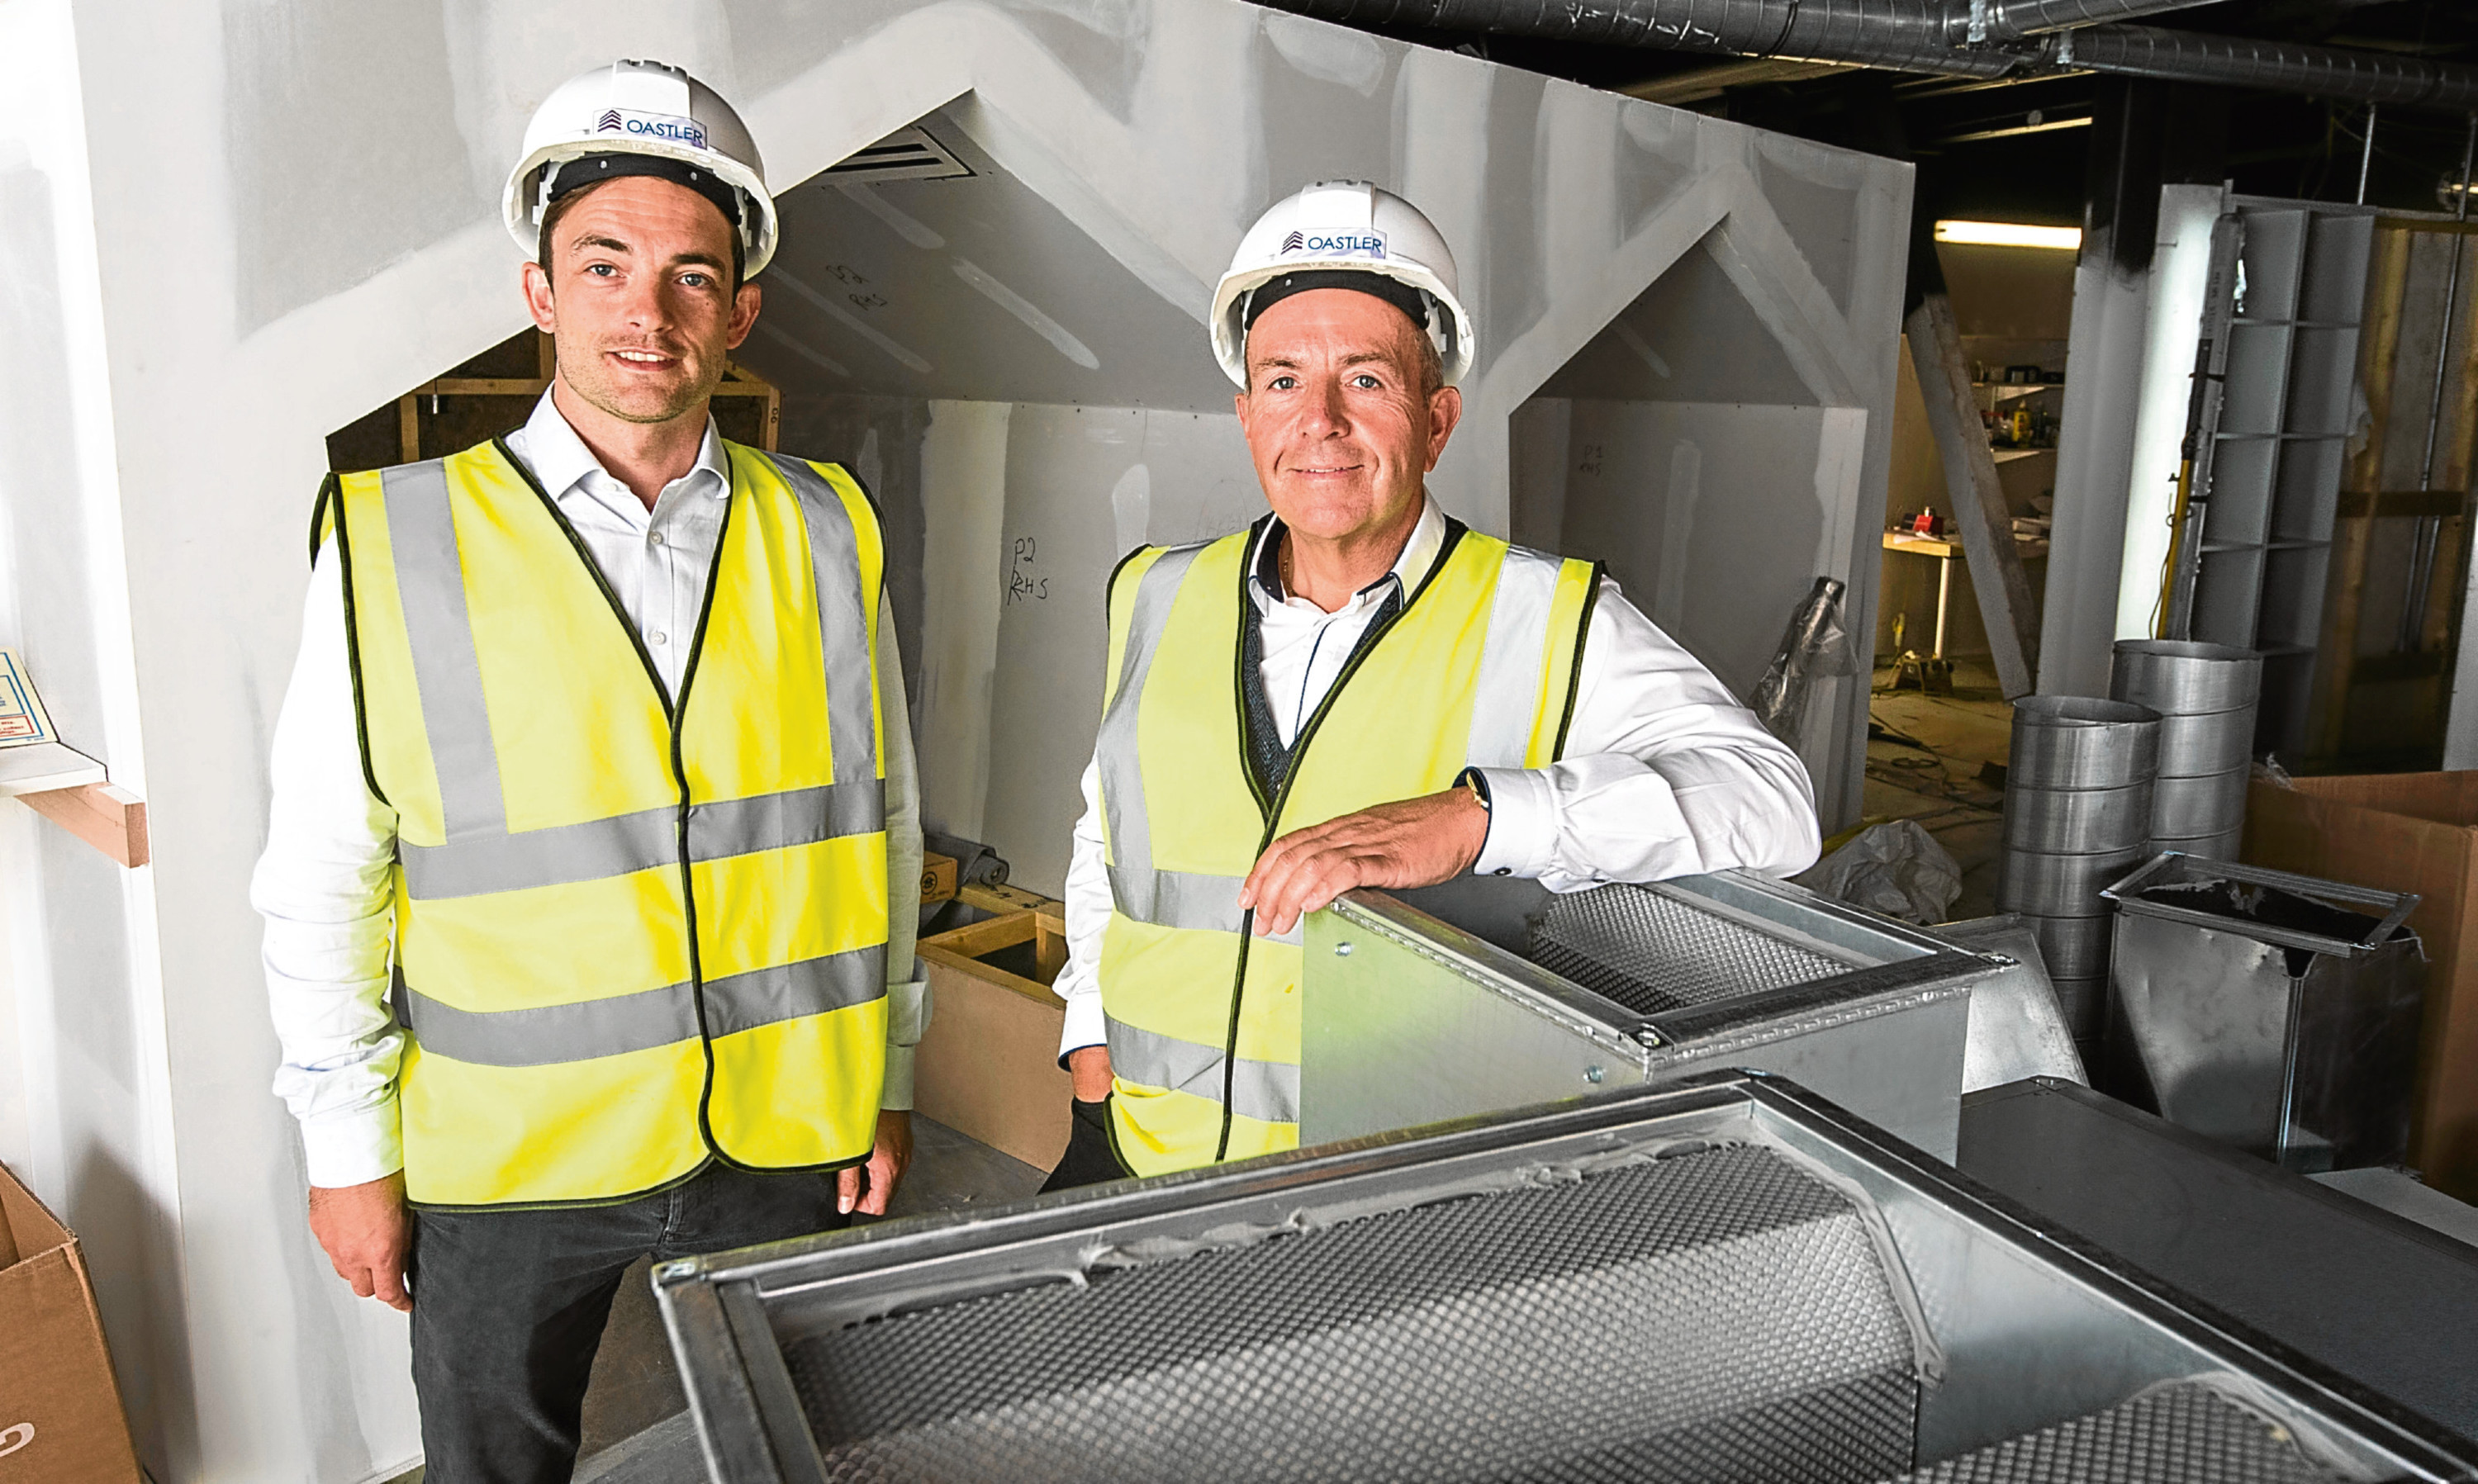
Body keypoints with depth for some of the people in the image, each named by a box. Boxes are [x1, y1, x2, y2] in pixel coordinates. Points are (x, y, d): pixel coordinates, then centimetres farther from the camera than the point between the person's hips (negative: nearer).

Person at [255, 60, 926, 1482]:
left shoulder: (830, 536, -1)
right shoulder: (393, 541, -8)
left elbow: (886, 823, 5)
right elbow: (321, 882, -3)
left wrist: (889, 1079, 7)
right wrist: (351, 1148, -1)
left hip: (787, 1146, 2)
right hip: (505, 1155, -1)